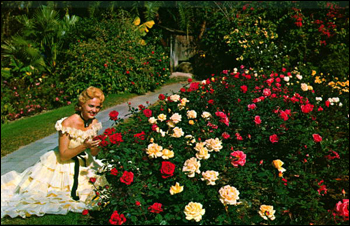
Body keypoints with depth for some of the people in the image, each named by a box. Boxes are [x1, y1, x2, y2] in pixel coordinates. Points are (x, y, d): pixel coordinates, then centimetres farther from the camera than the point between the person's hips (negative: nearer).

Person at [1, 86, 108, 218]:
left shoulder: (94, 123, -6)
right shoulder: (67, 123, -24)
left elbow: (94, 154, 2)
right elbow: (63, 155, -21)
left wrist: (95, 147, -22)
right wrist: (84, 146, -33)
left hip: (84, 166, 6)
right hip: (64, 166, -6)